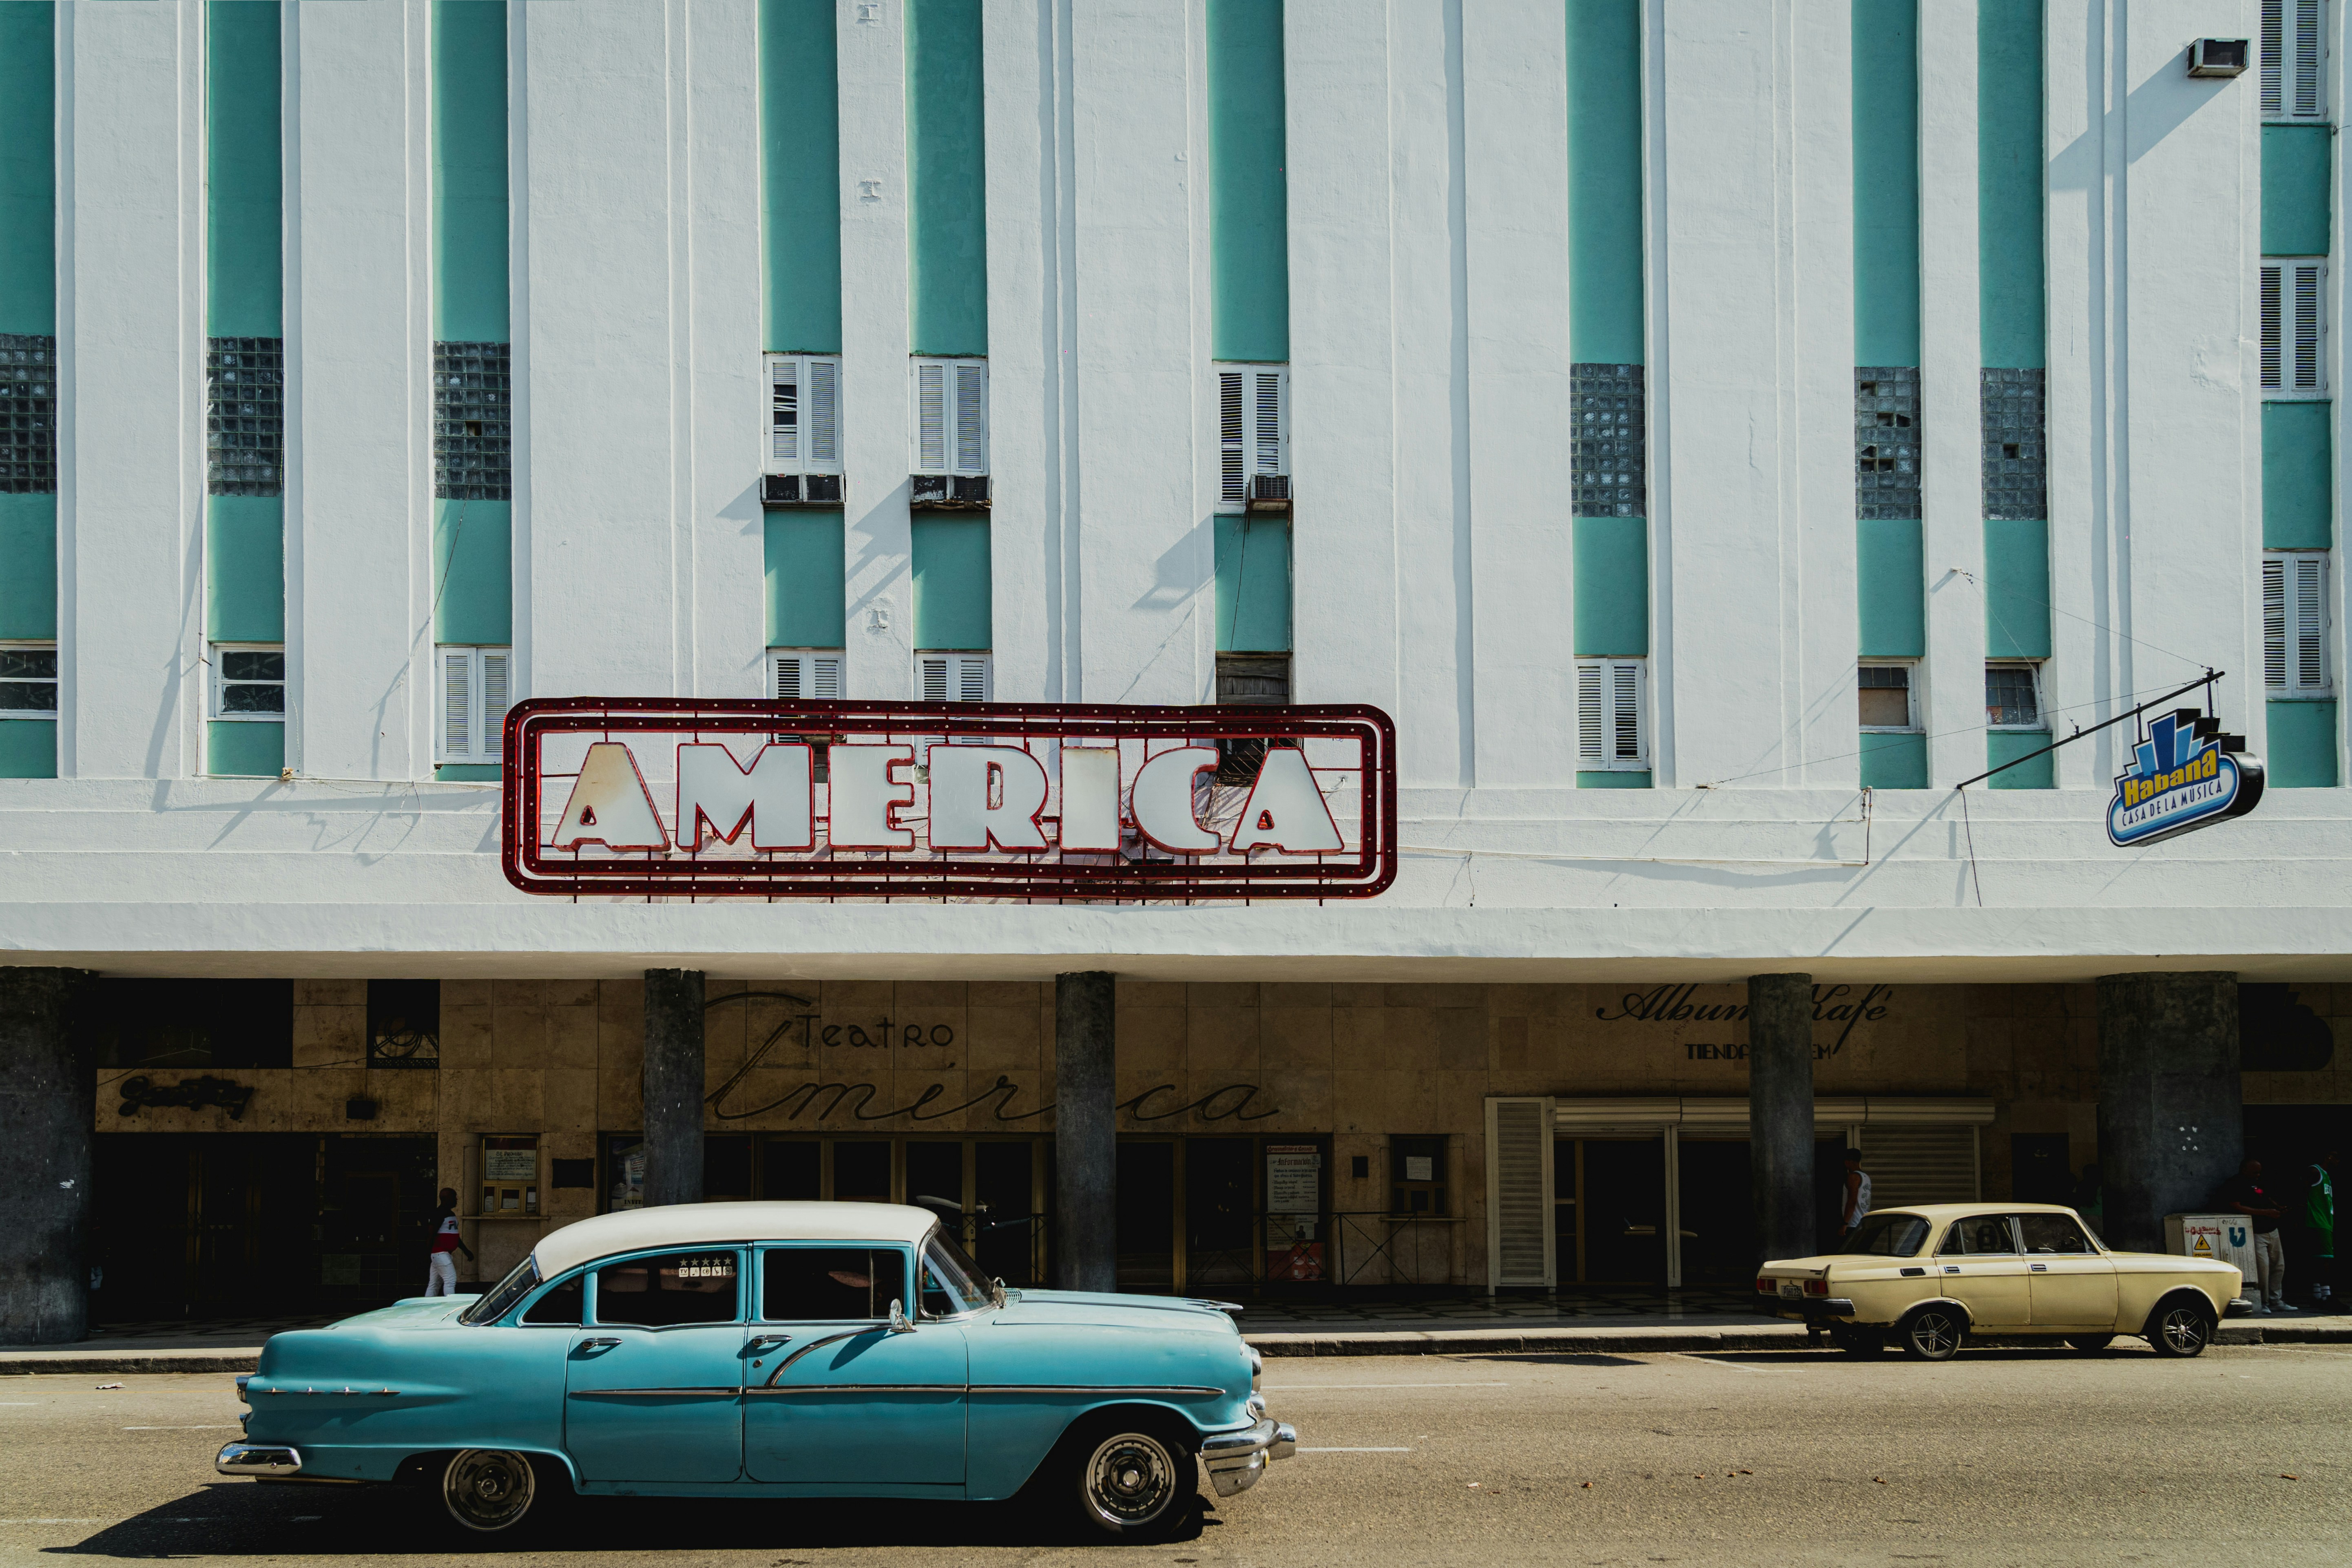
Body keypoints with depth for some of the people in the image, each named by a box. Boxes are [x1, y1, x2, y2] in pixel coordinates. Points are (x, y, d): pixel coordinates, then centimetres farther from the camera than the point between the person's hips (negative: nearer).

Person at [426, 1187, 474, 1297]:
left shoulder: (451, 1214, 18)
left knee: (435, 1284, 9)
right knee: (451, 1280, -15)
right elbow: (431, 1235, -16)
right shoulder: (439, 1214, -12)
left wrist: (466, 1251, 25)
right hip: (440, 1253, -10)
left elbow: (455, 1237, 26)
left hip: (446, 1254, 10)